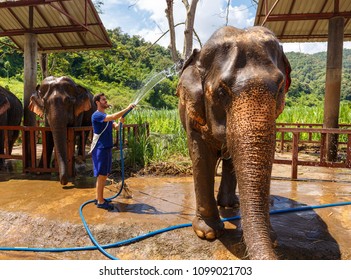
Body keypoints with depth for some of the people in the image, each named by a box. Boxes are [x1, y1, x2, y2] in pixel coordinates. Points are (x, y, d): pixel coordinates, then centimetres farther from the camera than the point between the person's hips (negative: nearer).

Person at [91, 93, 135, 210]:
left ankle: (99, 197, 25)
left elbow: (116, 127, 5)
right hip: (100, 149, -9)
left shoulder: (107, 116, 16)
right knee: (101, 175, -4)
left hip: (107, 148, 9)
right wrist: (127, 108, -24)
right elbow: (113, 117, -28)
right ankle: (100, 202, 5)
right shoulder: (97, 115, -13)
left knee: (104, 175, 14)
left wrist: (120, 122, -15)